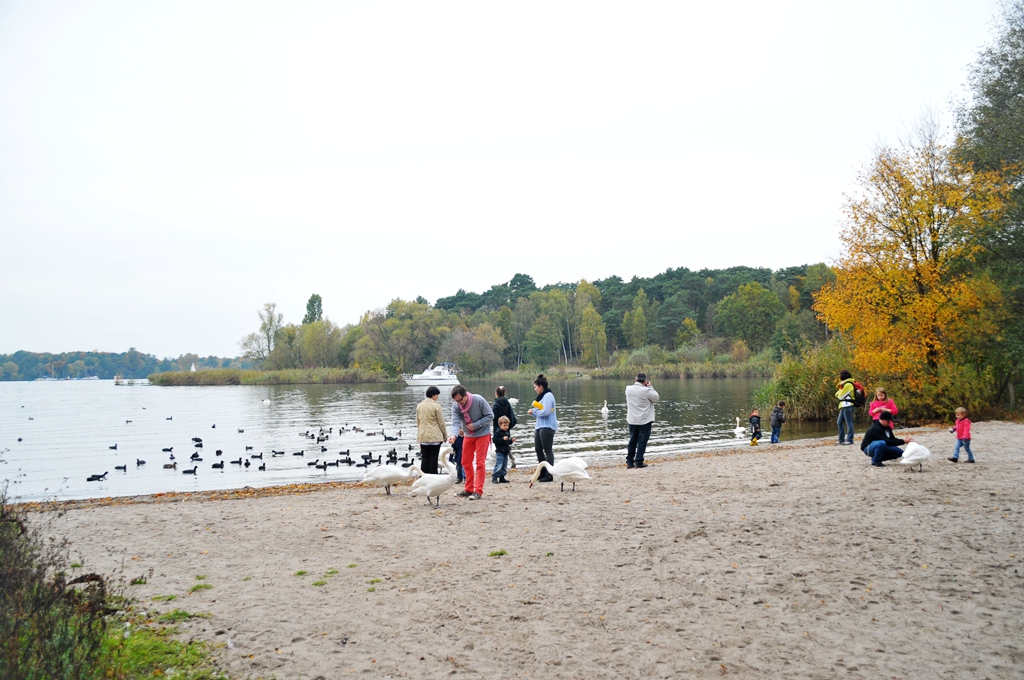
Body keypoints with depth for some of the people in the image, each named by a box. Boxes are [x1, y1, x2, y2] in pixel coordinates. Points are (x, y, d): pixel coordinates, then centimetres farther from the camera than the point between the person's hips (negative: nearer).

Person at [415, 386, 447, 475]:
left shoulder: (419, 406, 8)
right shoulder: (436, 406, -10)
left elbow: (418, 422, 15)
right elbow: (441, 422, -5)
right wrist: (445, 435, 5)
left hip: (423, 436, 5)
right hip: (435, 436, -5)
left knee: (425, 458, 9)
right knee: (433, 458, 1)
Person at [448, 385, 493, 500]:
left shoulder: (479, 400, -24)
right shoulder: (455, 405, -14)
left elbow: (490, 416, -17)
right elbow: (455, 422, -21)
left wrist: (475, 425, -24)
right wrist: (454, 434, -40)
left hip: (482, 434, -5)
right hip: (468, 435, 5)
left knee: (480, 463, -7)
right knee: (466, 462, 9)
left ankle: (478, 491, -5)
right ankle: (469, 489, 21)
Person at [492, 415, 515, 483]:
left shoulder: (507, 432, 14)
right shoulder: (498, 432, -10)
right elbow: (495, 440, -20)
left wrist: (511, 440, 4)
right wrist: (503, 439, -27)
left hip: (506, 452, 8)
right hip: (499, 452, -8)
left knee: (504, 466, 10)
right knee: (499, 465, -11)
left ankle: (501, 478, 18)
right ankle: (494, 478, -5)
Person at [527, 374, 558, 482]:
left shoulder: (548, 396, -14)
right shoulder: (542, 396, 17)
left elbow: (545, 412, -21)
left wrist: (533, 411, -8)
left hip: (547, 427, -10)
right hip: (540, 426, 10)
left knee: (548, 451, -5)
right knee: (538, 450, 12)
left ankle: (549, 475, 0)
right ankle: (543, 473, 22)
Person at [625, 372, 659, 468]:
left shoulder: (628, 389, -3)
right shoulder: (646, 390, -19)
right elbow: (656, 398, -5)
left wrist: (636, 383, 9)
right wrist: (650, 387, 0)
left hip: (632, 420, 5)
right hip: (644, 421, -5)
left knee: (632, 441, 14)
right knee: (642, 441, 3)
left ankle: (629, 462, 16)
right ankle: (639, 462, 3)